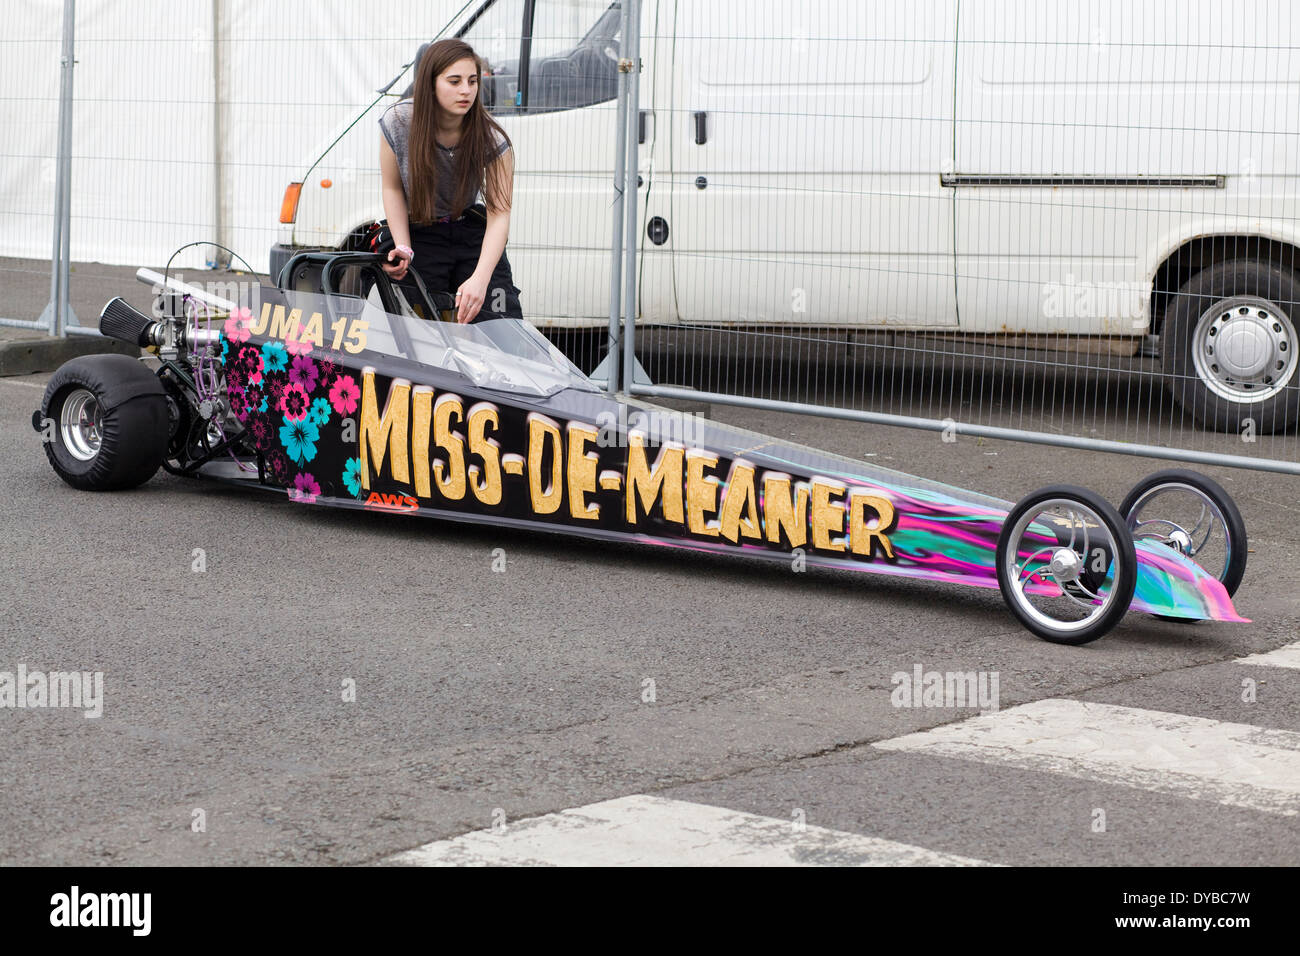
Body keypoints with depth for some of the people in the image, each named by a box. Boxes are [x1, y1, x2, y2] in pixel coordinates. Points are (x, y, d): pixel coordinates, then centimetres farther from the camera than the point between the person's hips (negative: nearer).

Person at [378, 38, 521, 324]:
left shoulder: (491, 138, -17)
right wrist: (403, 249, -14)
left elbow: (499, 214, -22)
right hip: (420, 234, 0)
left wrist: (480, 279, -36)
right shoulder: (398, 121, -15)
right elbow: (393, 189, -2)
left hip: (473, 234, 0)